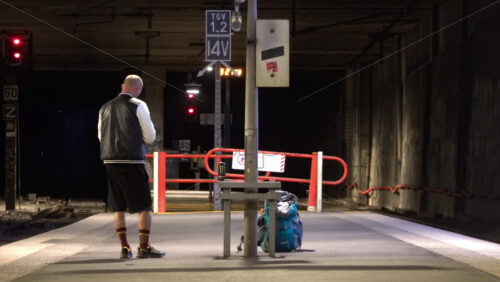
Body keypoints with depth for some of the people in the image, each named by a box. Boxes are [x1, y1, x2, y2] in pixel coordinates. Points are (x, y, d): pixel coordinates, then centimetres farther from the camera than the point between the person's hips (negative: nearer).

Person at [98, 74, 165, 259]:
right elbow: (150, 136, -3)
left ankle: (124, 247, 9)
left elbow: (101, 136, 20)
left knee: (118, 207, 10)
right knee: (144, 206, 2)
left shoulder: (105, 108, 12)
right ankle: (144, 247, 0)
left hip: (110, 161, 5)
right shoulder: (138, 106, -4)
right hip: (132, 161, -5)